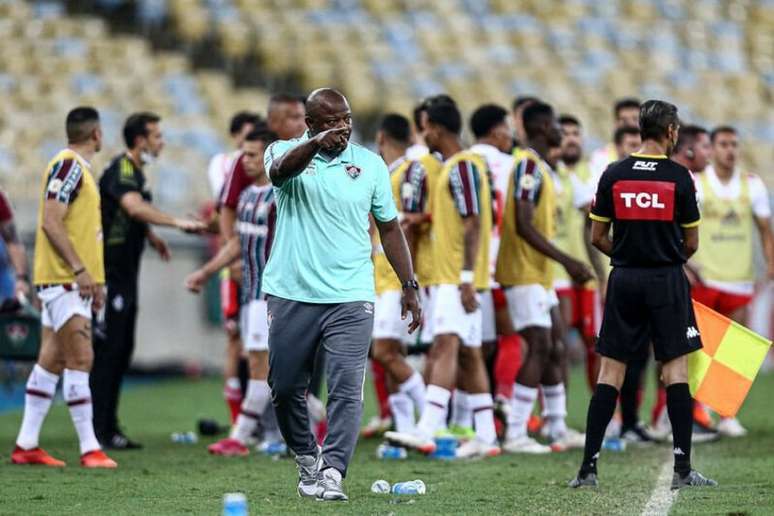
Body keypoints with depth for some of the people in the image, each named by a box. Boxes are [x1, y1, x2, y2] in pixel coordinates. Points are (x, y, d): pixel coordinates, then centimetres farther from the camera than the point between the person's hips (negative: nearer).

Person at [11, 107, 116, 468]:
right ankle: (89, 449, -12)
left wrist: (93, 277, 24)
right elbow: (50, 222, -20)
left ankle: (26, 445, 13)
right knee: (80, 358, -12)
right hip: (63, 279, -10)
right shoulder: (68, 165, -13)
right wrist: (80, 269, -23)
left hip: (75, 281, 10)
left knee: (52, 361, 10)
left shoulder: (78, 167, 17)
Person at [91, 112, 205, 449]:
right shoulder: (120, 170, -16)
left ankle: (108, 428, 17)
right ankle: (99, 431, -7)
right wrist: (177, 223, -43)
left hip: (125, 275, 10)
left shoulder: (134, 171, 16)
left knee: (122, 350, 12)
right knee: (107, 349, -9)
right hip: (110, 273, -10)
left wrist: (151, 236, 17)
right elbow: (134, 207, -36)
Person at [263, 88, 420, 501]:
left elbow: (389, 227, 14)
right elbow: (280, 170, -26)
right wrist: (317, 143, -46)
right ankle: (307, 460, 28)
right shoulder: (286, 152, 0)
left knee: (346, 389, -12)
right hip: (292, 294, 0)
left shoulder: (370, 164, 6)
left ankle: (332, 472, -14)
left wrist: (409, 286, 9)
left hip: (350, 297, 0)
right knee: (285, 389, 8)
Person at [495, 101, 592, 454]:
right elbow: (523, 226, -22)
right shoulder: (529, 165, -14)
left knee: (554, 351, 13)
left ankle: (557, 429, 19)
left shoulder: (541, 168, 17)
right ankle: (515, 434, -13)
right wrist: (566, 261, -22)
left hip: (540, 274, 10)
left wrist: (569, 265, 23)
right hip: (524, 273, -10)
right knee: (539, 348, -13)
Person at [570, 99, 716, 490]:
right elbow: (691, 243, 2)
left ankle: (588, 468, 0)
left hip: (624, 281, 2)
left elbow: (597, 238, 4)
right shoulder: (679, 176, -5)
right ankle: (682, 469, -3)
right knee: (676, 370, 1)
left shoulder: (613, 175, 0)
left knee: (610, 373, 4)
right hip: (667, 281, -2)